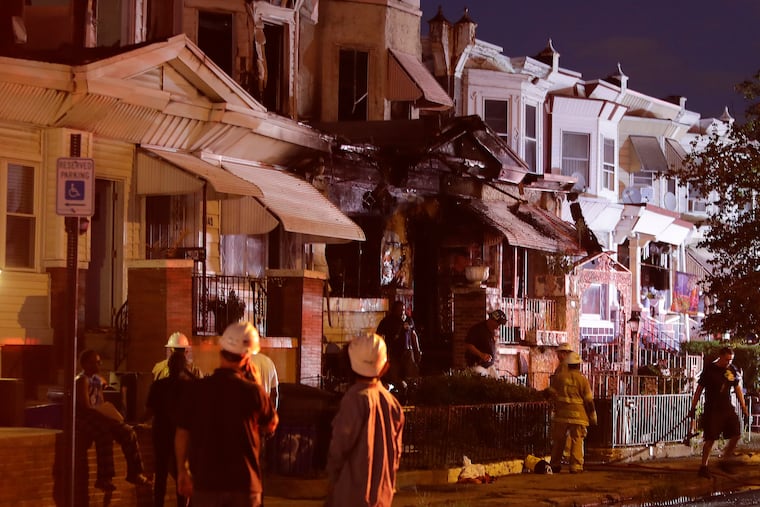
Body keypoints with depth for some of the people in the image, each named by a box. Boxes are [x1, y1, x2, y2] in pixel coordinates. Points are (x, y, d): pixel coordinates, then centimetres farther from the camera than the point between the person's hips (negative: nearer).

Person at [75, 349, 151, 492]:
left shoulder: (98, 380, 16)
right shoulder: (81, 381, -11)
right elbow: (86, 407, -19)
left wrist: (112, 415, 0)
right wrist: (106, 417, -22)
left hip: (100, 417, 9)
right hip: (84, 419, -9)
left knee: (128, 432, -4)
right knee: (105, 435, -35)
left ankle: (134, 473, 3)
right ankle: (103, 478, -34)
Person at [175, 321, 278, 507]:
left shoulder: (197, 389, -5)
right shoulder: (252, 391, -8)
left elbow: (182, 434, 0)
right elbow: (271, 426, 10)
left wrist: (182, 471, 12)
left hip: (205, 481, 1)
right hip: (244, 483, -1)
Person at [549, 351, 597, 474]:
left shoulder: (558, 377, 4)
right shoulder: (583, 380, -2)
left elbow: (552, 394, 6)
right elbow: (589, 400, -2)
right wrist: (593, 417, 6)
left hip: (561, 413, 2)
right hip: (578, 415, -2)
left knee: (558, 441, 12)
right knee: (577, 441, 1)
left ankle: (555, 466, 18)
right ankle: (575, 466, -6)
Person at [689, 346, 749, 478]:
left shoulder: (732, 369, 4)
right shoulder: (709, 369, -9)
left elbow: (738, 389, 14)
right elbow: (699, 389, -4)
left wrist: (743, 407, 12)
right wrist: (693, 408, -3)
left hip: (727, 408, 5)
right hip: (712, 410, -5)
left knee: (736, 434, 0)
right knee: (710, 439, -4)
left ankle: (725, 461, 17)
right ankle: (703, 467, 6)